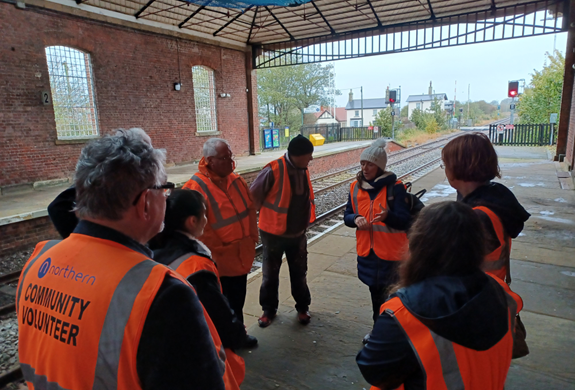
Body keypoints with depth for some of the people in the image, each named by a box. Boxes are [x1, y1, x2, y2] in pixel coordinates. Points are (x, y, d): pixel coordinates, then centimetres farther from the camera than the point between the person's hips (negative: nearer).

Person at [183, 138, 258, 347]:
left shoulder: (237, 181, 3)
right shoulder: (195, 188, -19)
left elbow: (250, 210, 11)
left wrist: (252, 238, 5)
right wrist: (220, 250, -17)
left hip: (241, 257, 7)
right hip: (218, 262, -6)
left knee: (238, 300, 24)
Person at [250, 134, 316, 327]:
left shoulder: (303, 169, -2)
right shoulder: (273, 170, -24)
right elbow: (253, 197, -15)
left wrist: (304, 222, 13)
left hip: (298, 233, 5)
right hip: (274, 234, -5)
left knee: (299, 273, 17)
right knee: (270, 274, 12)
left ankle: (302, 308, 35)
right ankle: (269, 309, 32)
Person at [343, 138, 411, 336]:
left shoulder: (395, 187, -13)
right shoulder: (356, 187, 2)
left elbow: (404, 221, -16)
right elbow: (347, 216, 6)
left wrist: (387, 216, -36)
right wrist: (356, 219, -17)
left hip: (391, 252, -5)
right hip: (367, 250, 5)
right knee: (375, 292, 20)